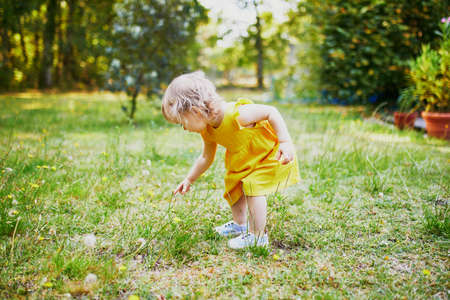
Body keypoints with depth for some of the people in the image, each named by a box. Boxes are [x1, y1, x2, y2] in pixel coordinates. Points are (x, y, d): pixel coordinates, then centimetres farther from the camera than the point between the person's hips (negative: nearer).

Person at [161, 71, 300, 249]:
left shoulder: (235, 114, -37)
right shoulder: (208, 131, -8)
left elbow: (271, 112, -31)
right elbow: (206, 158, 8)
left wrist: (285, 143, -37)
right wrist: (189, 180, 9)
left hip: (272, 152, -9)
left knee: (253, 186, -21)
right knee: (233, 184, 14)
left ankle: (257, 235, -7)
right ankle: (239, 224, 37)